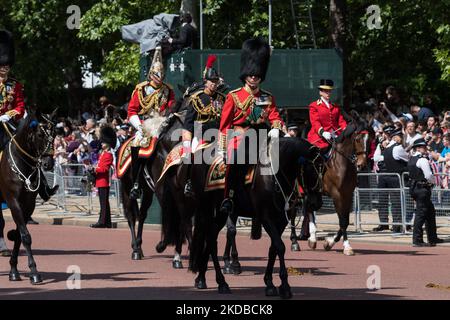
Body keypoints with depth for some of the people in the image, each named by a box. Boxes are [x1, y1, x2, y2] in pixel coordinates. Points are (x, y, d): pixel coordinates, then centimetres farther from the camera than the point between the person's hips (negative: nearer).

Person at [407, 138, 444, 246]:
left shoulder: (411, 160, 13)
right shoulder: (422, 160, -15)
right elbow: (429, 176, -19)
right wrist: (432, 181, 2)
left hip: (414, 187, 10)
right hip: (423, 189, -10)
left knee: (430, 212, 18)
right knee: (421, 214, -7)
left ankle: (432, 238, 25)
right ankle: (417, 240, -7)